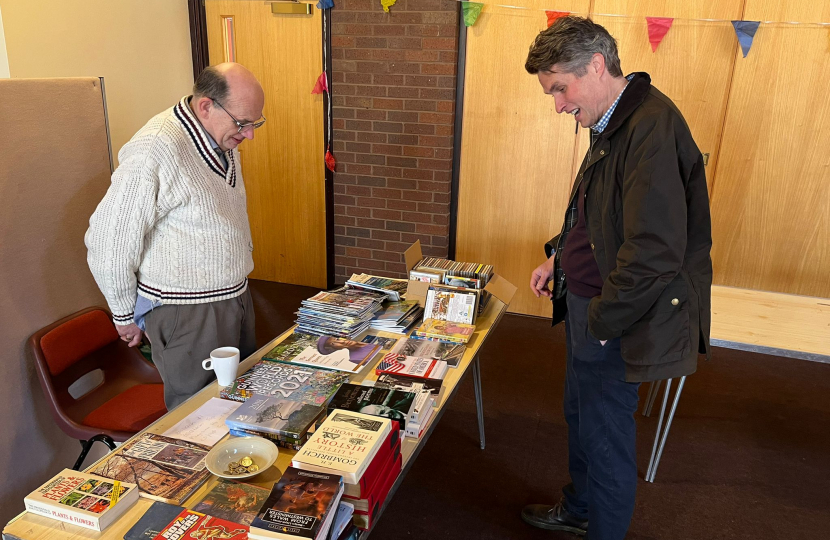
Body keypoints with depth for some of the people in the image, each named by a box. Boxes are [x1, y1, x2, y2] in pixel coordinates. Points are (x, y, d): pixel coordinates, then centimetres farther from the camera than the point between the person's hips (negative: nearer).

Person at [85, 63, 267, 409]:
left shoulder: (224, 140, 5)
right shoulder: (155, 151, -23)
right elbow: (108, 243, -17)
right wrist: (126, 316, -5)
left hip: (235, 298, 8)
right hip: (187, 314, -8)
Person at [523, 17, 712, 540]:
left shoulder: (653, 128, -25)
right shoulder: (612, 125, 7)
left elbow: (654, 253, -29)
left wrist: (601, 321, -19)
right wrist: (560, 256, 9)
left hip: (617, 324, -10)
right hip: (586, 306, 10)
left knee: (606, 437, 8)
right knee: (580, 416, 25)